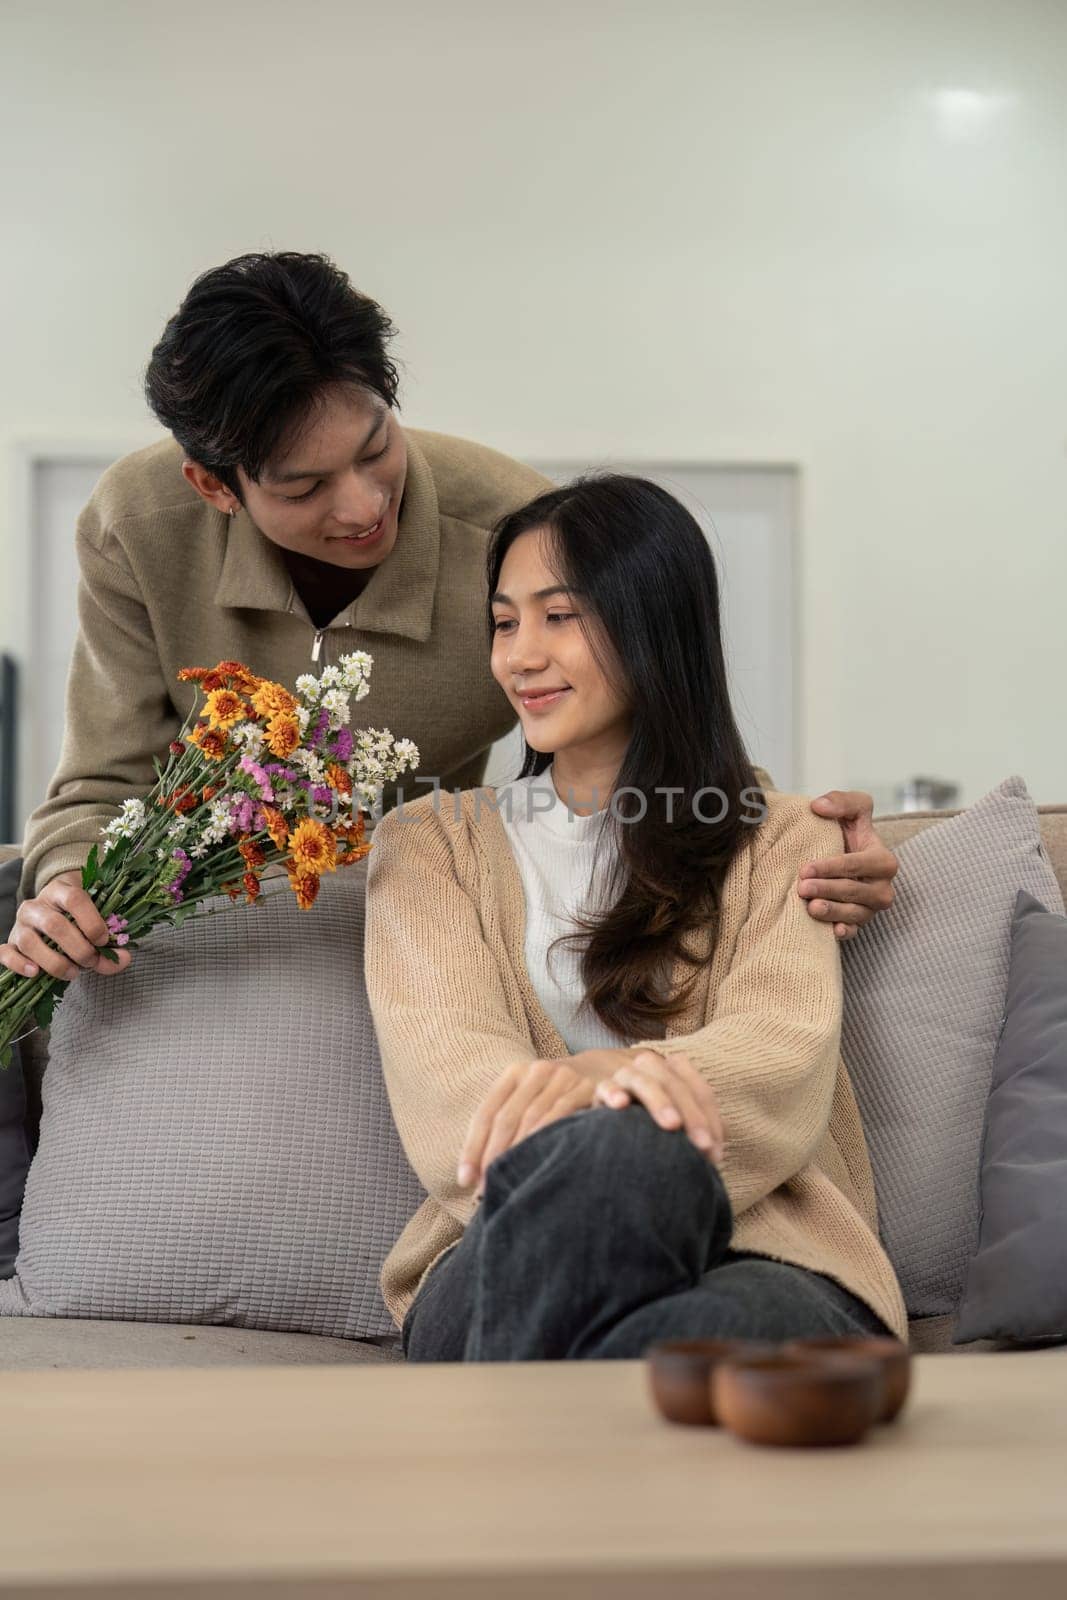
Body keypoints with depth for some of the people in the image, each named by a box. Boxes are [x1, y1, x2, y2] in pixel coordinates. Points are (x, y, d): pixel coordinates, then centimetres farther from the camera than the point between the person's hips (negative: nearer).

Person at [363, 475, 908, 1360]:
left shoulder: (784, 842, 21)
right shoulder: (434, 842, 21)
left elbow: (787, 1053, -1)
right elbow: (438, 1058, 1)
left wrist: (599, 1075, -27)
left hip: (764, 1263, 0)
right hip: (514, 1267, 0)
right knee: (619, 1150, -38)